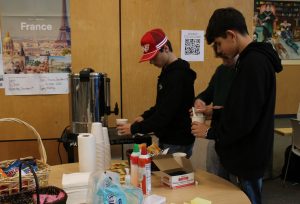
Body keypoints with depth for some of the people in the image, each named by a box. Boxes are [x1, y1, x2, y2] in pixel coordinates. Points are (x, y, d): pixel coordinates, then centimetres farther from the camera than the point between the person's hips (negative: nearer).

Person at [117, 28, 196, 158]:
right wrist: (145, 116, 5)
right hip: (167, 139, 9)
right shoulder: (168, 71, 8)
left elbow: (165, 115, -25)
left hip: (177, 143, -9)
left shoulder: (179, 75, -23)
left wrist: (134, 129, -18)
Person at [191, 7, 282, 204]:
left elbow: (244, 121, -25)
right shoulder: (255, 59, 9)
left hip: (248, 156, -9)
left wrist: (210, 132, -11)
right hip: (248, 154, 9)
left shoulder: (253, 63, -23)